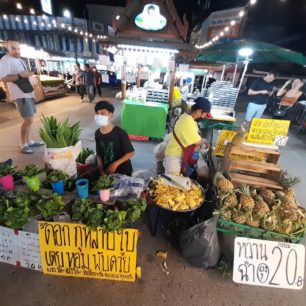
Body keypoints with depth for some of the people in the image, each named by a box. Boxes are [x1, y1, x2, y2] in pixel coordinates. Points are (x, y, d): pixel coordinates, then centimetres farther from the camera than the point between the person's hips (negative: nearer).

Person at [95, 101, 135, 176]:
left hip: (123, 171, -4)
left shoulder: (120, 133, -21)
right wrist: (101, 169, -8)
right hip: (107, 170, 5)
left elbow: (131, 153, -16)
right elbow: (99, 154, 5)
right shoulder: (97, 133, -5)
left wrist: (115, 164, -23)